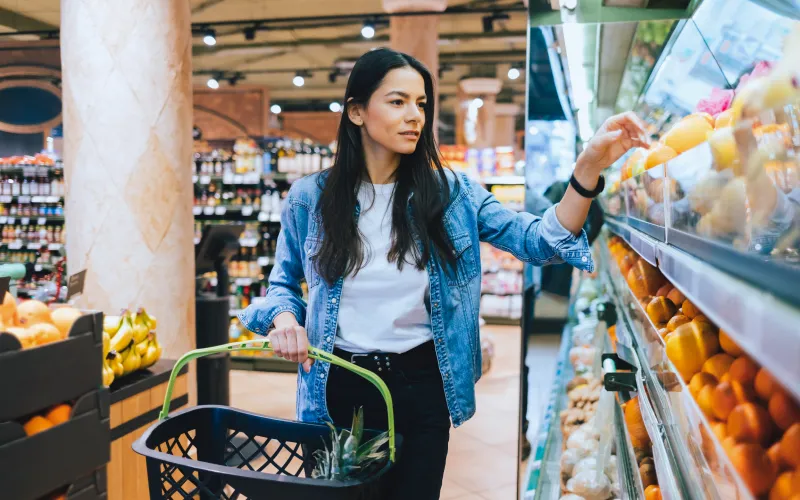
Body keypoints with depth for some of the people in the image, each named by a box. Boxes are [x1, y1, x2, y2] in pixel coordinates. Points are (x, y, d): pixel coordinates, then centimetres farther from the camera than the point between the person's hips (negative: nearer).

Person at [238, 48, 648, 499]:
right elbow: (283, 284, 8)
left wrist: (590, 165, -26)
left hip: (420, 384, 0)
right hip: (338, 387, 0)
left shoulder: (451, 193, -4)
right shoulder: (310, 198, -4)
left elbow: (540, 242, -12)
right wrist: (284, 319, -15)